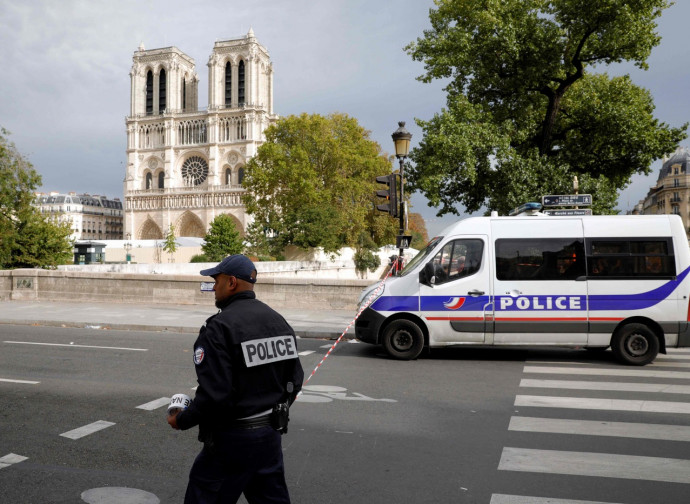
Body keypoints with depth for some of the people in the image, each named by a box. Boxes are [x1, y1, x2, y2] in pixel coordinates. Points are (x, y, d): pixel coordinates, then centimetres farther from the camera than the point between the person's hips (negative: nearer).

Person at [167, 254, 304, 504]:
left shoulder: (218, 328, -18)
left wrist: (181, 421, -6)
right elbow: (295, 380, 8)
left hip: (232, 439, -7)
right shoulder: (279, 321, 5)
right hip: (270, 436, 7)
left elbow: (214, 395, -23)